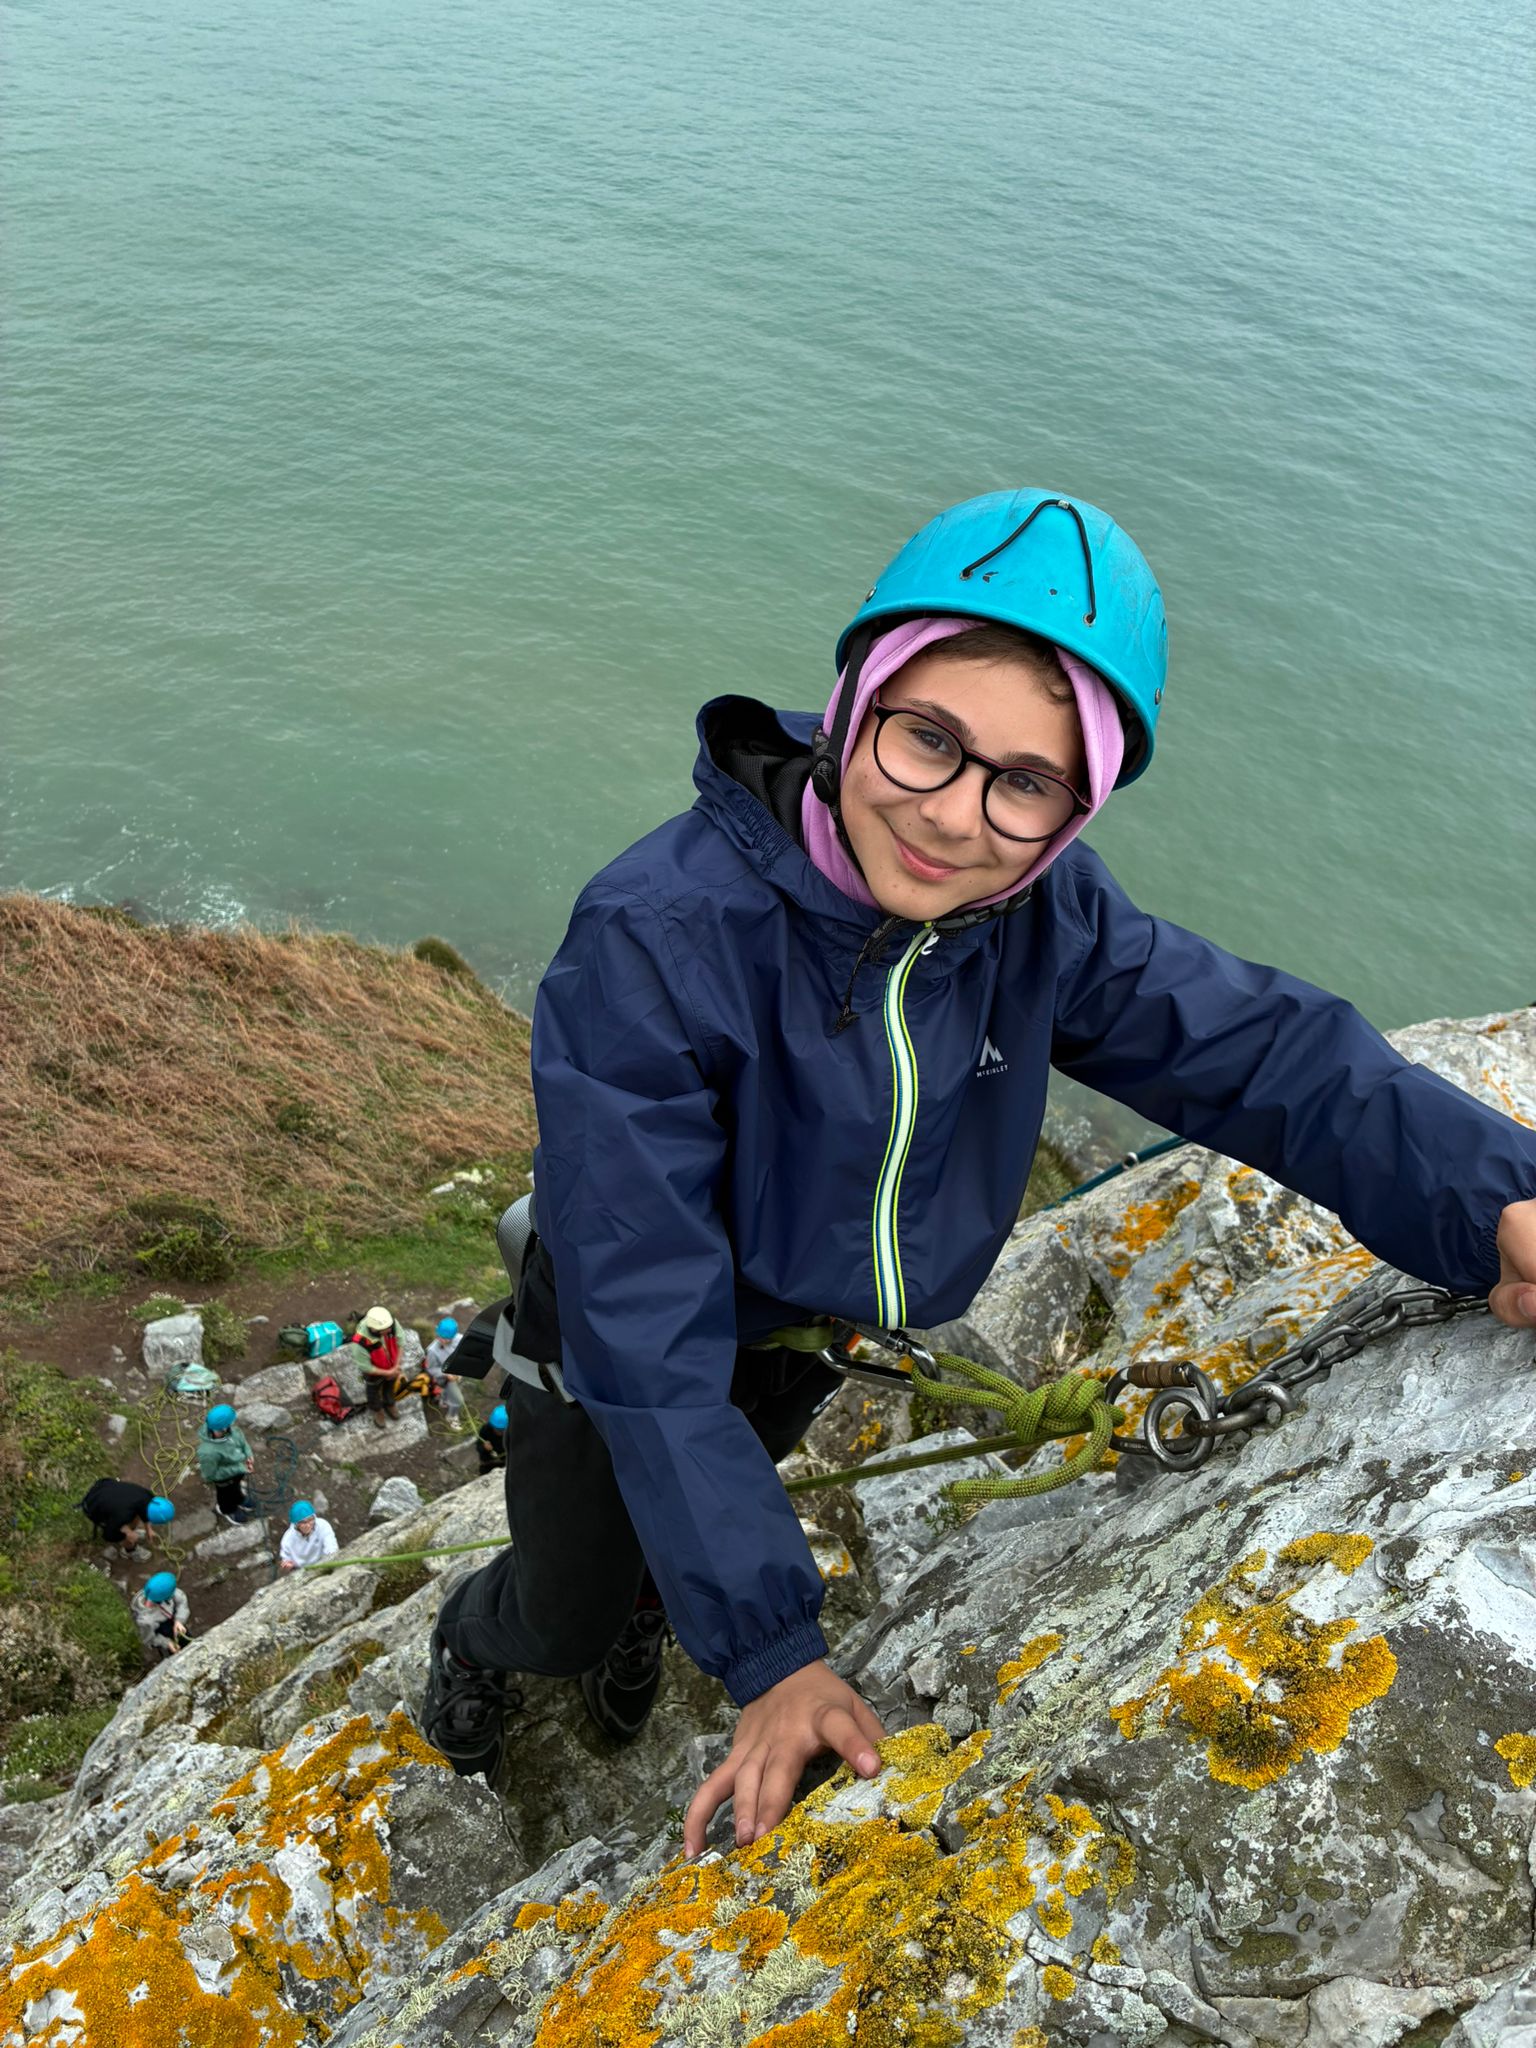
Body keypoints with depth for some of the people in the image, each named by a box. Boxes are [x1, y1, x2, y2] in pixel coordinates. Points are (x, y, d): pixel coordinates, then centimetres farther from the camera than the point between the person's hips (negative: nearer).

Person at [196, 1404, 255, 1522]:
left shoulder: (230, 1429, -31)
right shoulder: (209, 1452, -47)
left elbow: (239, 1436, -7)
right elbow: (209, 1475, -29)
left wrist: (248, 1453, -21)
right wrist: (238, 1469, -30)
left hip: (238, 1464, 5)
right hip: (225, 1477, -4)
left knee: (237, 1486, 35)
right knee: (228, 1493, 29)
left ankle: (239, 1501, 68)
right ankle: (228, 1510, 62)